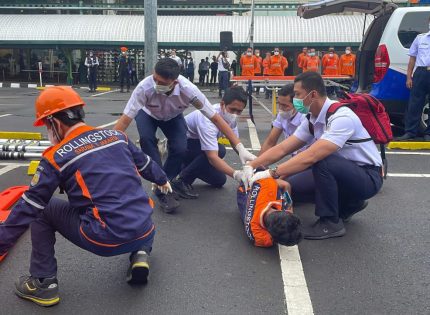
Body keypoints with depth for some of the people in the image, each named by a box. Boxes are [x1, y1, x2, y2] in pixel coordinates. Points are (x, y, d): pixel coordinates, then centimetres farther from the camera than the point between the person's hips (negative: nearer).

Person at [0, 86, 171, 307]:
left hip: (106, 241, -4)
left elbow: (29, 206, -1)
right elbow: (144, 163, 26)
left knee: (41, 210, 15)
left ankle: (43, 283, 16)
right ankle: (140, 254, 17)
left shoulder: (57, 157, -3)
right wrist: (162, 179, 47)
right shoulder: (117, 136, 9)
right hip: (144, 233, 5)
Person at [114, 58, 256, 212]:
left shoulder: (188, 90, -37)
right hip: (148, 114, -1)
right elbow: (125, 120, -35)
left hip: (173, 117, 1)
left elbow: (215, 118, -31)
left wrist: (241, 148, -34)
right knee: (146, 139, -32)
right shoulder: (144, 87, -40)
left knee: (180, 148, -24)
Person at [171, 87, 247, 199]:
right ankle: (180, 180, -18)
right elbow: (212, 157, -42)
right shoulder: (208, 118, -36)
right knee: (219, 151, -31)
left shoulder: (229, 116, -12)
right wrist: (236, 175, -51)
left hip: (196, 144, 8)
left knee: (219, 180, 3)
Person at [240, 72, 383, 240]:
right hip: (340, 172, 8)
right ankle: (349, 204, 15)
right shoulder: (312, 120, -2)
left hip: (367, 177, -8)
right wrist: (251, 165, -11)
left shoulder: (341, 118, -28)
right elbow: (282, 149, -1)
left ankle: (331, 222, -14)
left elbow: (311, 157, -38)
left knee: (321, 161, -33)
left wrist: (272, 173, -36)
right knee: (292, 185, -1)